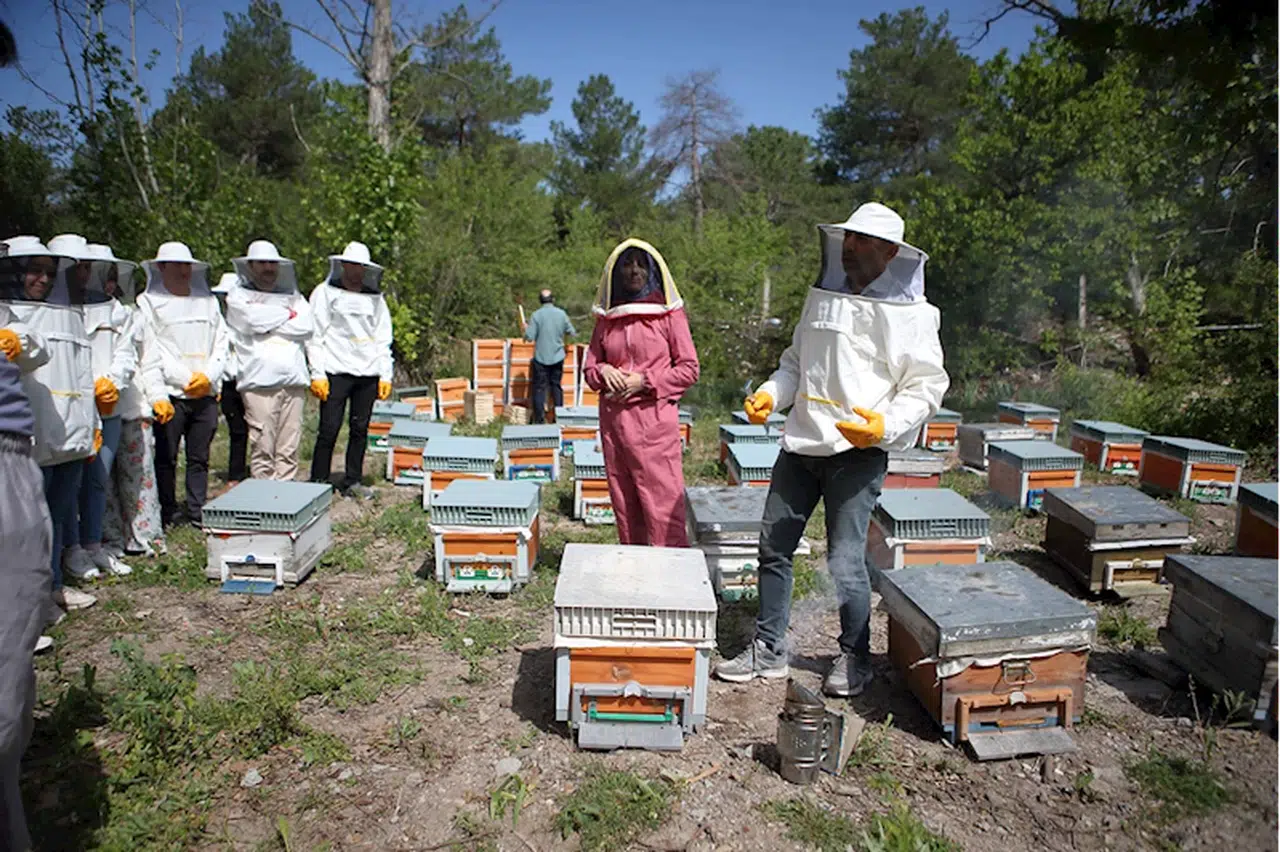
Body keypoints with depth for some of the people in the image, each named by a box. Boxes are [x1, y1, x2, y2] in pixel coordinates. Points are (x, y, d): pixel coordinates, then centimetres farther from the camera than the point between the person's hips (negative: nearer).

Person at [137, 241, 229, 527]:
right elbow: (147, 353, -3)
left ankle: (197, 511, 17)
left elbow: (222, 342, 13)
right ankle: (168, 512, 13)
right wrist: (157, 395, -12)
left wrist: (209, 375, -3)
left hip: (205, 393, 3)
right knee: (166, 458, 2)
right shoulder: (149, 302, 4)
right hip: (171, 395, -3)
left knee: (200, 458, 8)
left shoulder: (207, 301, 16)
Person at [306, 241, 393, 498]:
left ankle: (352, 480, 17)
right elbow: (315, 336, 1)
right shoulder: (325, 293, 5)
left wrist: (386, 374, 9)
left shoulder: (375, 298, 16)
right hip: (336, 371, -4)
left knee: (360, 429, 7)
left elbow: (383, 339, 17)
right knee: (329, 429, -4)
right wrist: (317, 374, -7)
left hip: (368, 373, 4)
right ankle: (319, 481, 7)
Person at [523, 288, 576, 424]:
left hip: (541, 357, -3)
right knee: (556, 385, 13)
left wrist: (526, 329, 9)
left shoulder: (537, 315, -10)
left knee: (540, 387, 3)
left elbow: (530, 336, -13)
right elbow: (572, 332, 7)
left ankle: (540, 418, 0)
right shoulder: (561, 314, -1)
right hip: (558, 357, 3)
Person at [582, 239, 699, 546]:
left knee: (662, 502, -8)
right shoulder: (606, 317, 12)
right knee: (623, 505, 9)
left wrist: (645, 381, -11)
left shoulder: (668, 313, 0)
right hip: (613, 420, 5)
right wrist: (603, 372, -5)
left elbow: (689, 369, -1)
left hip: (655, 420, -4)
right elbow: (589, 366, 17)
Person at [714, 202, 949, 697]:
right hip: (801, 443, 7)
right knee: (774, 547, 10)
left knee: (845, 561, -2)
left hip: (858, 452, -6)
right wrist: (769, 395, 2)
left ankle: (854, 659, 23)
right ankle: (767, 652, 25)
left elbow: (927, 386, -7)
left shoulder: (910, 313, -5)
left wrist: (884, 425, -23)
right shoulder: (823, 297, 13)